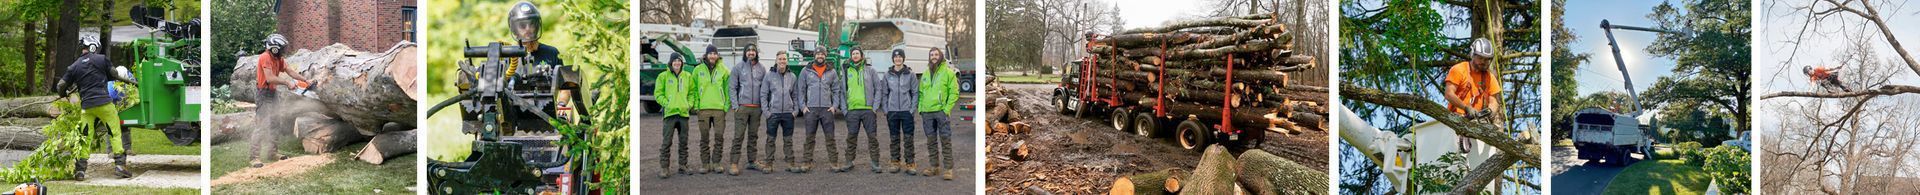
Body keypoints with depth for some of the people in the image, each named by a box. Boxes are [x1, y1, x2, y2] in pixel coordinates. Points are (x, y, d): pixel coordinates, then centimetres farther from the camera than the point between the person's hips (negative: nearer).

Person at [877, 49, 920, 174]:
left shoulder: (910, 74, 2)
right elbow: (884, 93, 9)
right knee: (894, 138, 6)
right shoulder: (888, 75, 6)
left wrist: (913, 108, -6)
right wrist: (885, 109, 1)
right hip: (892, 111, 2)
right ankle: (894, 162, 13)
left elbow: (915, 92, 3)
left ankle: (909, 163, 2)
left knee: (909, 138, -2)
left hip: (907, 111, -2)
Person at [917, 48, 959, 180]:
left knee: (945, 140, -5)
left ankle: (948, 168, -2)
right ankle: (934, 166, 19)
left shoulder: (948, 72, -3)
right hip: (927, 113, 5)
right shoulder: (925, 74, 14)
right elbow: (921, 92, 20)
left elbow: (954, 92, -5)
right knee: (931, 140, 10)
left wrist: (947, 109, -12)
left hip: (941, 111, -5)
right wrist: (920, 108, 8)